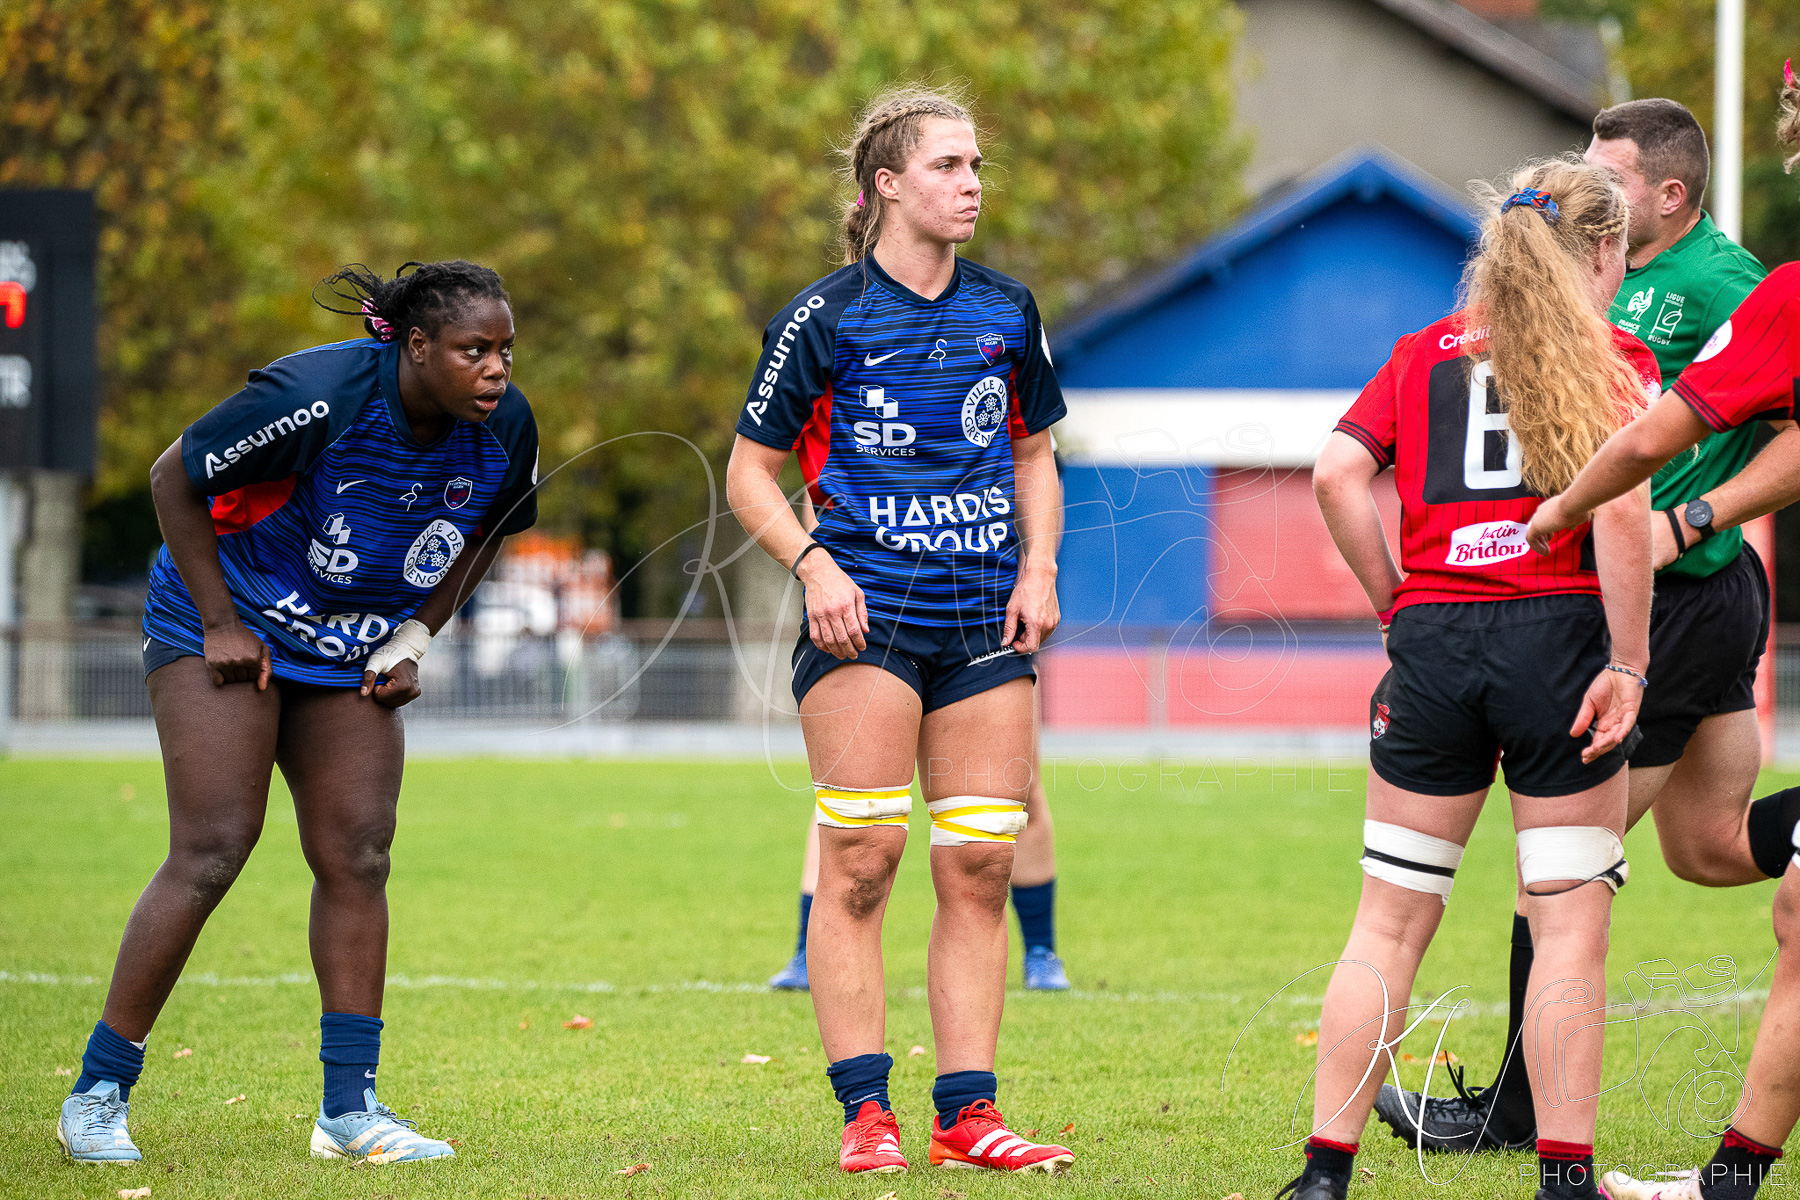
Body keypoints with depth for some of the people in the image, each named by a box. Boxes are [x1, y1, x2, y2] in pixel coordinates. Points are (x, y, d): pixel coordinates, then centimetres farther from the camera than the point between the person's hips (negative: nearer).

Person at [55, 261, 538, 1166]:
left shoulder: (504, 430, -11)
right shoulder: (317, 397, -29)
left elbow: (485, 532, 12)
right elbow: (172, 478, -16)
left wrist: (415, 635, 2)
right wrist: (221, 623, -15)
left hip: (352, 659, 6)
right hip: (223, 630, -6)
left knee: (357, 858, -3)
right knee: (211, 852, -14)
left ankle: (349, 1107, 4)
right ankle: (97, 1093, -6)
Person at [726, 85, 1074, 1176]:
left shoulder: (1007, 312, 11)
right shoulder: (825, 319, -2)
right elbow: (751, 470, 3)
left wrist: (1039, 566, 6)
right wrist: (813, 565, -12)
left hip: (985, 625, 4)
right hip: (865, 618, -4)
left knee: (981, 869, 0)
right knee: (861, 861, -9)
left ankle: (968, 1113, 4)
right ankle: (864, 1114, -5)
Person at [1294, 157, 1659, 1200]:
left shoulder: (1423, 353, 14)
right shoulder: (1617, 358, 2)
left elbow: (1339, 472, 2)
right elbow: (1621, 506, -12)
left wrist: (1397, 603, 9)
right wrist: (1627, 664, -11)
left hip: (1432, 643, 4)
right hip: (1560, 635, -3)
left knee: (1391, 921, 8)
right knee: (1572, 926, 2)